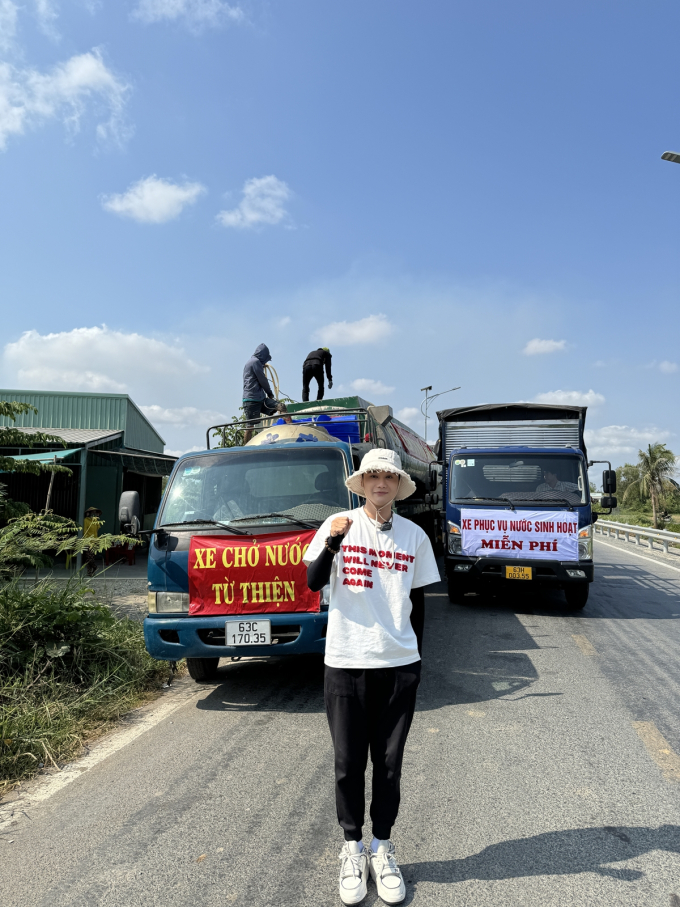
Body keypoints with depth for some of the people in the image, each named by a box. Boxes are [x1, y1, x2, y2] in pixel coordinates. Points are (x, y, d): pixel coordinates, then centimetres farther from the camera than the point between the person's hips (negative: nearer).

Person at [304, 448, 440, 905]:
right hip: (346, 662, -1)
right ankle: (352, 848, 29)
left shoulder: (414, 536, 3)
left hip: (399, 664, 2)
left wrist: (415, 655, 11)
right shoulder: (339, 525, -3)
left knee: (389, 763, 11)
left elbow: (418, 601, 10)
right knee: (349, 763, 10)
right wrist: (332, 542, -25)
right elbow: (313, 582, -10)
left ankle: (382, 847, 30)